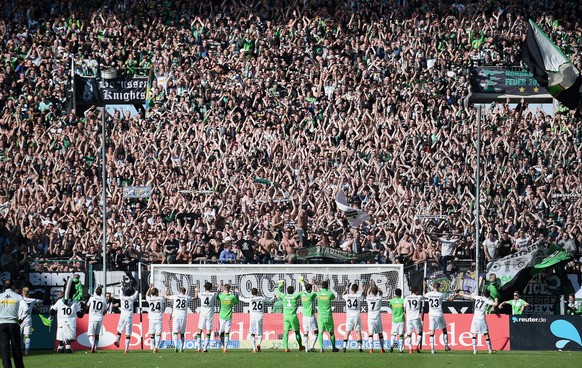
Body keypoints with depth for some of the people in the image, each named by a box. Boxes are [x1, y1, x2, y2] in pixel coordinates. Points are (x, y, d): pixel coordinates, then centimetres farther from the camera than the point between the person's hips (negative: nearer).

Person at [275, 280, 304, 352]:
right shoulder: (295, 296, -2)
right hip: (293, 316, -2)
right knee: (297, 331, 12)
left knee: (286, 332, -1)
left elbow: (277, 291, 23)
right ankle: (300, 346, 24)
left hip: (285, 316, 2)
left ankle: (286, 347, -12)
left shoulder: (284, 296, 3)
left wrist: (280, 284, 40)